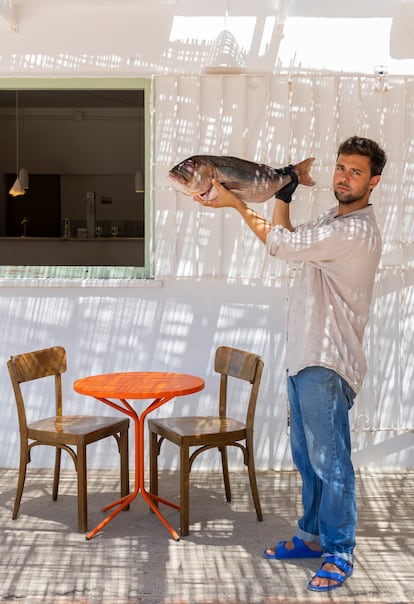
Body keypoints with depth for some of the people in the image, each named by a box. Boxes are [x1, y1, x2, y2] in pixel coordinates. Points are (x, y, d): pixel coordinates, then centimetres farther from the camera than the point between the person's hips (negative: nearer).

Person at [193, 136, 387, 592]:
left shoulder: (356, 230, -18)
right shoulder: (332, 219, 14)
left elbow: (283, 244, -18)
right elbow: (289, 241, 20)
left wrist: (236, 203, -9)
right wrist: (283, 196, 10)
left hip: (327, 364, -10)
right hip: (304, 357, 10)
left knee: (329, 460, -3)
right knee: (306, 457, 17)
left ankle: (339, 553, 10)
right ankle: (313, 536, 30)